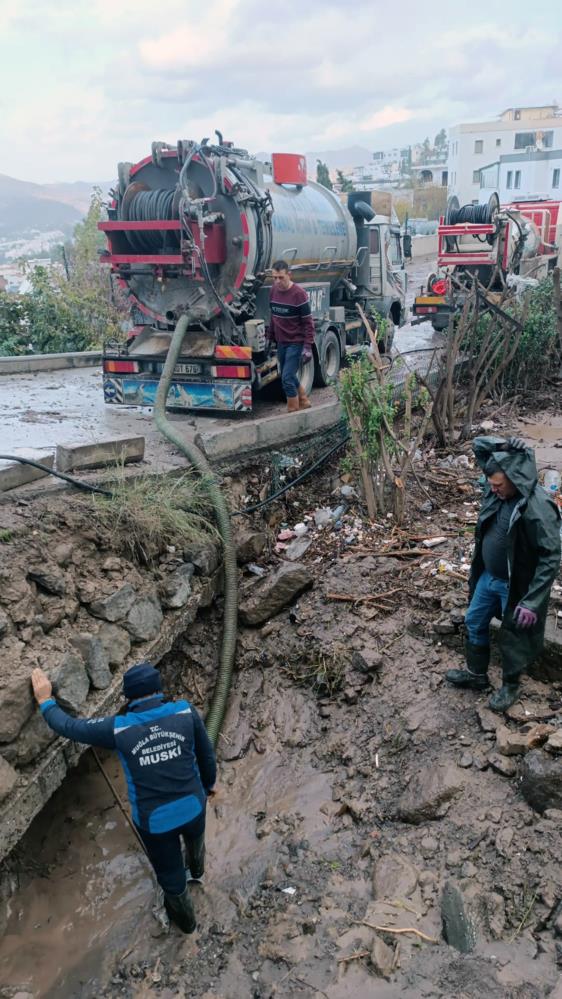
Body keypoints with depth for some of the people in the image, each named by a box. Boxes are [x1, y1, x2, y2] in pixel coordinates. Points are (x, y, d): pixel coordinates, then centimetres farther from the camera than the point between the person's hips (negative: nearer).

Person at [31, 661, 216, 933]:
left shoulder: (118, 729, -20)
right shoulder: (186, 712, -17)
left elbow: (69, 726, -6)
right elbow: (207, 754, -3)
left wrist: (45, 700, 10)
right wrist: (208, 784, 17)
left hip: (155, 821, -2)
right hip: (194, 808, 2)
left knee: (171, 876, 27)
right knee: (195, 840, 38)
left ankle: (185, 920, 53)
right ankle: (196, 870, 70)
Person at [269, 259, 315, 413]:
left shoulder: (299, 294, -16)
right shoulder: (273, 291, 4)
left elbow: (308, 322, -14)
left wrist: (307, 346, -19)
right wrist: (270, 338, 18)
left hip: (296, 343, -7)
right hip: (281, 343, 7)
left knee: (287, 378, -11)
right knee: (289, 376, 17)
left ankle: (293, 412, 2)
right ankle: (304, 403, 36)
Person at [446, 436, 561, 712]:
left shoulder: (538, 509, -32)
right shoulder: (498, 487, -10)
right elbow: (478, 445, -1)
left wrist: (532, 602, -26)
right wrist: (504, 446, -22)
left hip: (515, 586, -7)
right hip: (488, 576, 7)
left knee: (512, 638, 14)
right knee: (474, 623, 22)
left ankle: (510, 686, 39)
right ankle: (476, 674, 44)